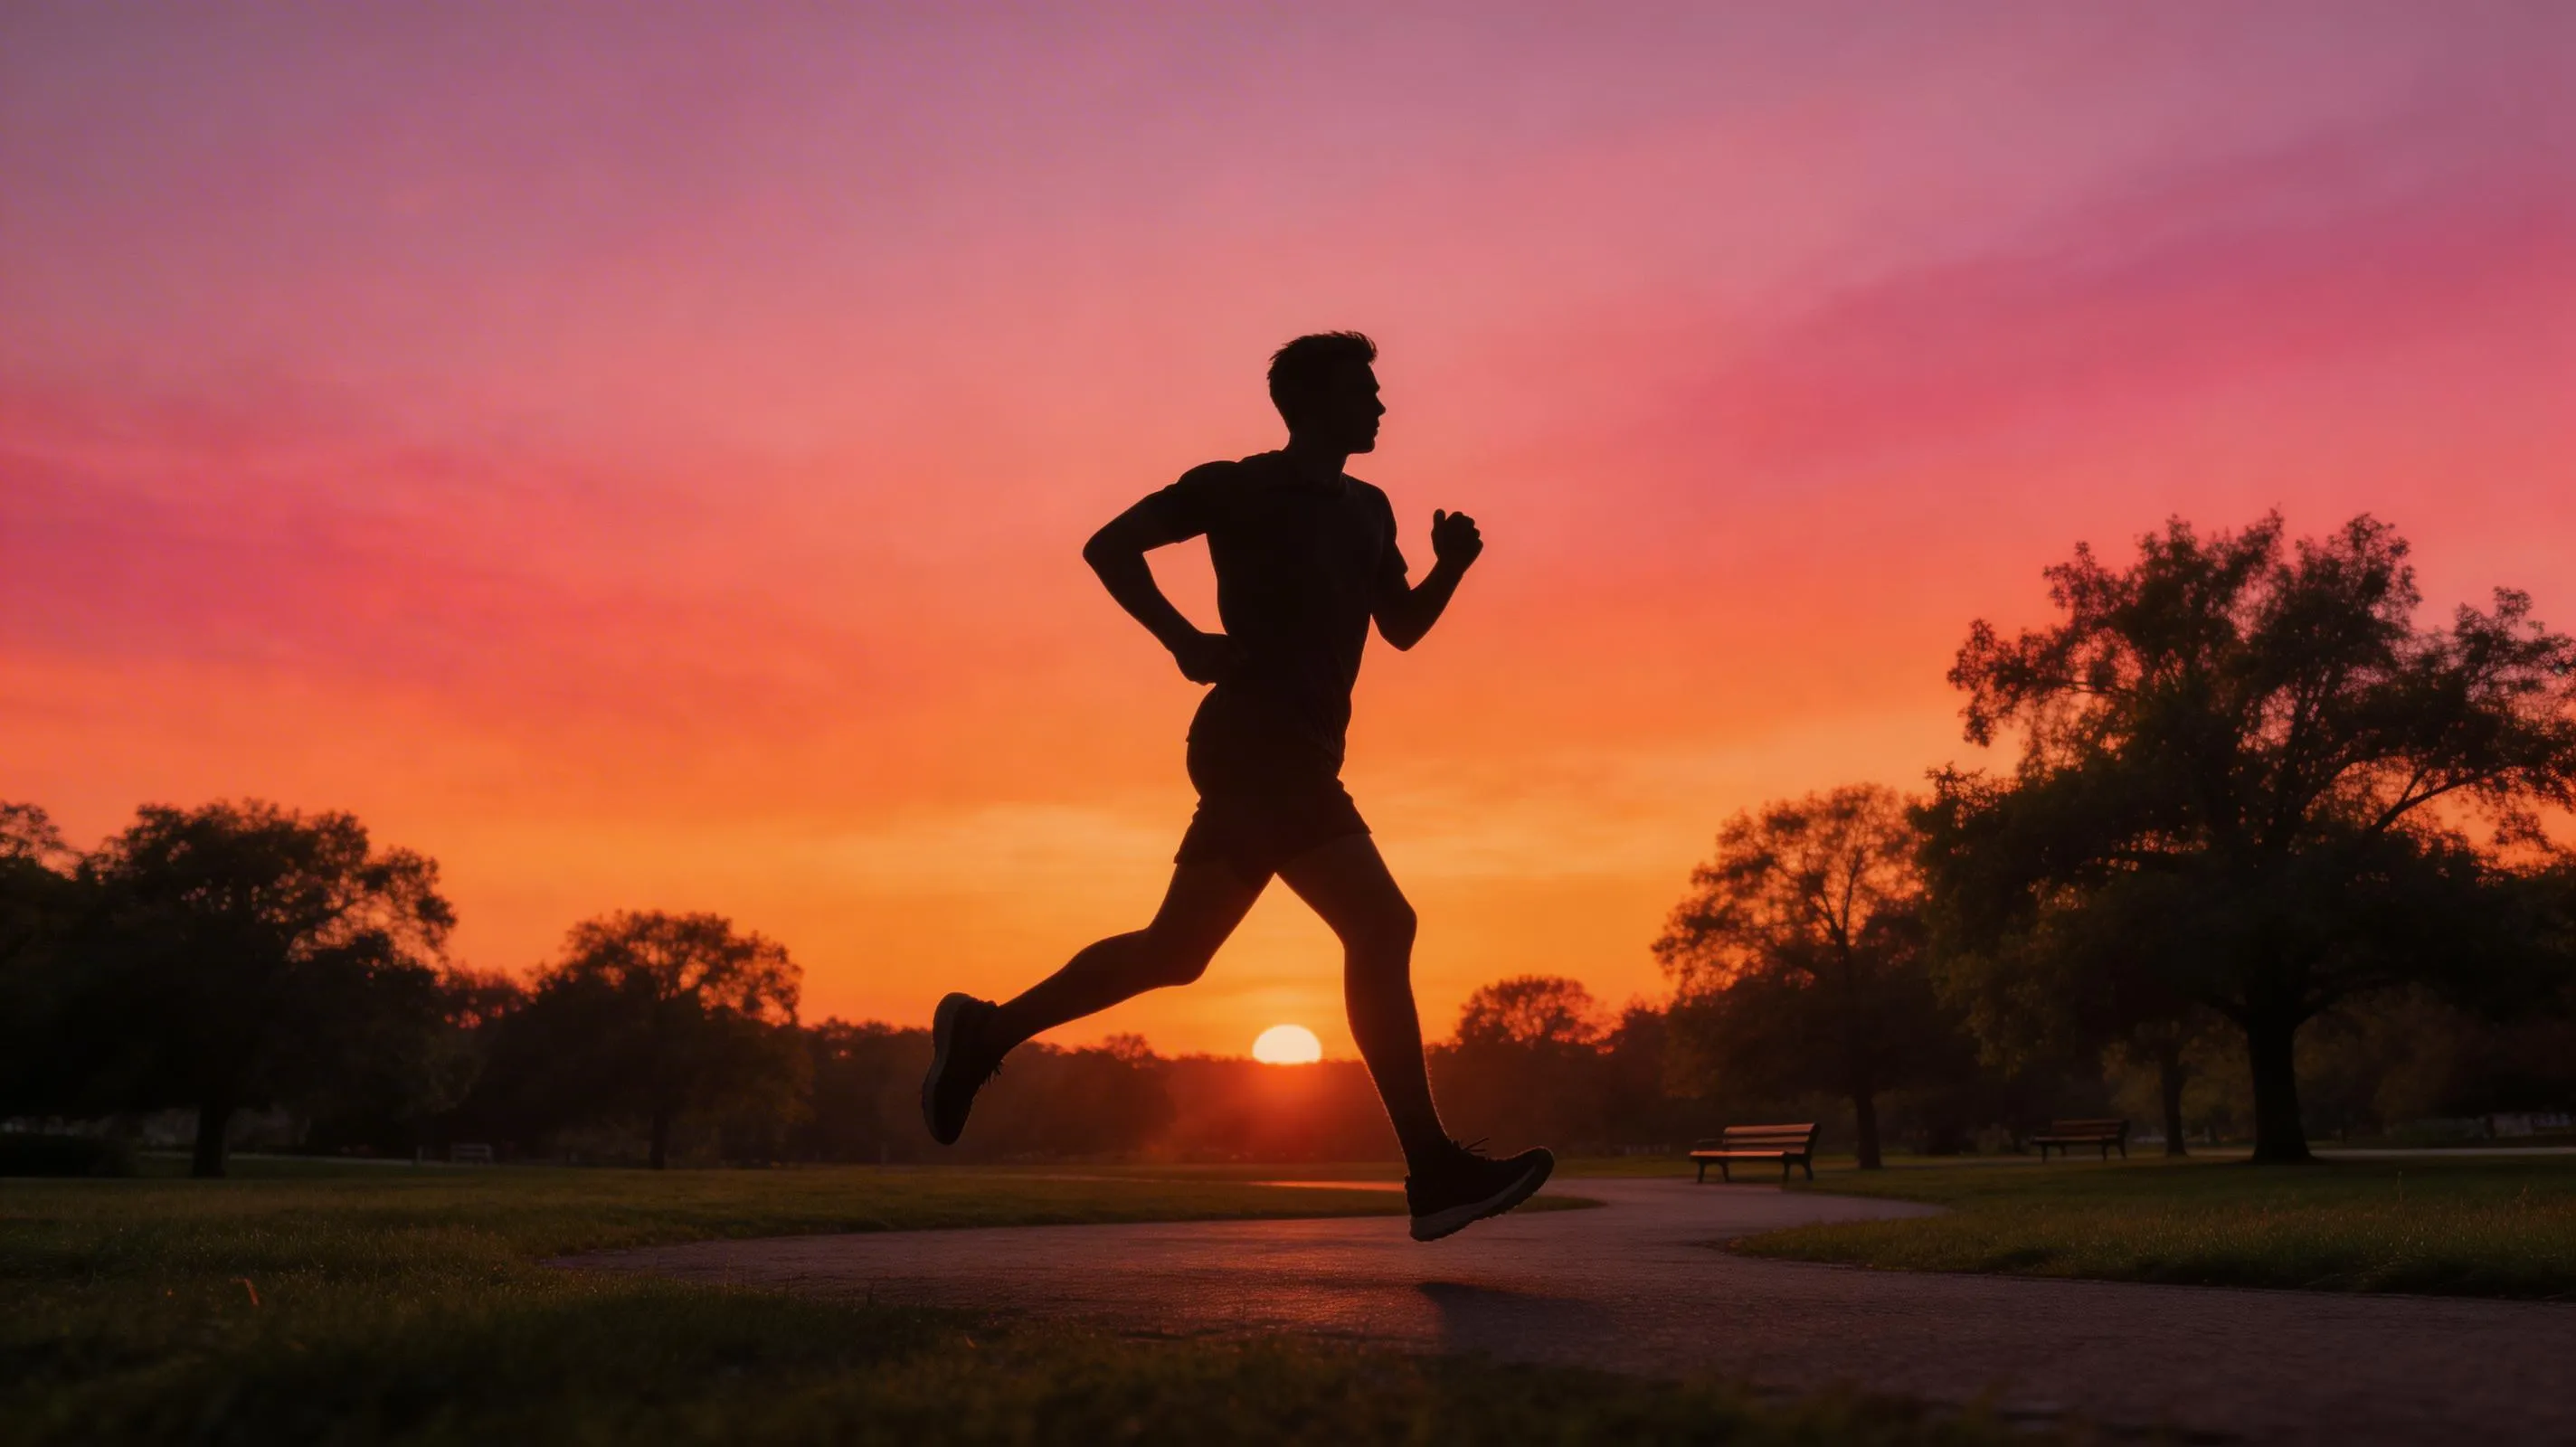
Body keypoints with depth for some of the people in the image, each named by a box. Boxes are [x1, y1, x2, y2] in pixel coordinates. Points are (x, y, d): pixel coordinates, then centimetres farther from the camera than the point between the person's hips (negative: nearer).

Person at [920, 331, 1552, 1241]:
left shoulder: (1366, 511, 23)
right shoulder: (1240, 487, 2)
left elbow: (1401, 627, 25)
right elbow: (1111, 544, 1)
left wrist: (1450, 568, 5)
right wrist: (1186, 640, -12)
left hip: (1292, 756, 9)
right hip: (1255, 739, -9)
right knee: (1379, 925, -20)